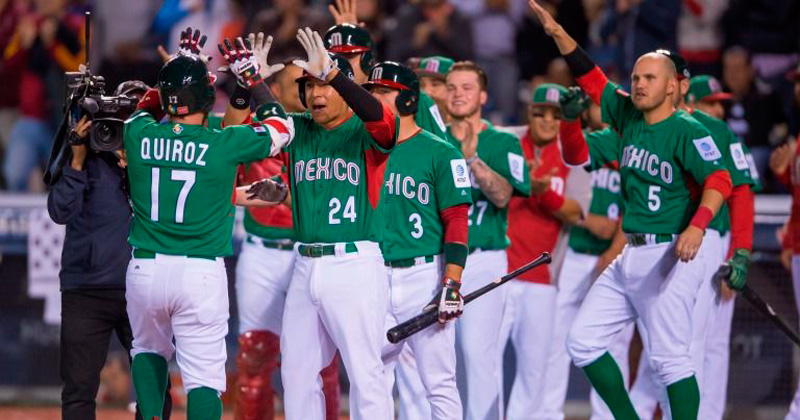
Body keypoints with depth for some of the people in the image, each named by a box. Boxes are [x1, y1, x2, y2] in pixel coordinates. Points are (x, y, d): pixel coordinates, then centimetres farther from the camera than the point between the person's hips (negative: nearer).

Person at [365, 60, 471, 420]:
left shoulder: (440, 153, -2)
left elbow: (457, 221, -6)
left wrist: (452, 285, -14)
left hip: (425, 275, -5)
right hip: (375, 278, 5)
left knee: (438, 383, -4)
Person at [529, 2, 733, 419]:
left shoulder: (687, 131, -12)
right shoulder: (628, 115, 10)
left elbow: (719, 179, -24)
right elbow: (589, 75, 18)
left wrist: (697, 227, -39)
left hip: (670, 257, -8)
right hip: (631, 256, 8)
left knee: (669, 358, -10)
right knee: (582, 341, 8)